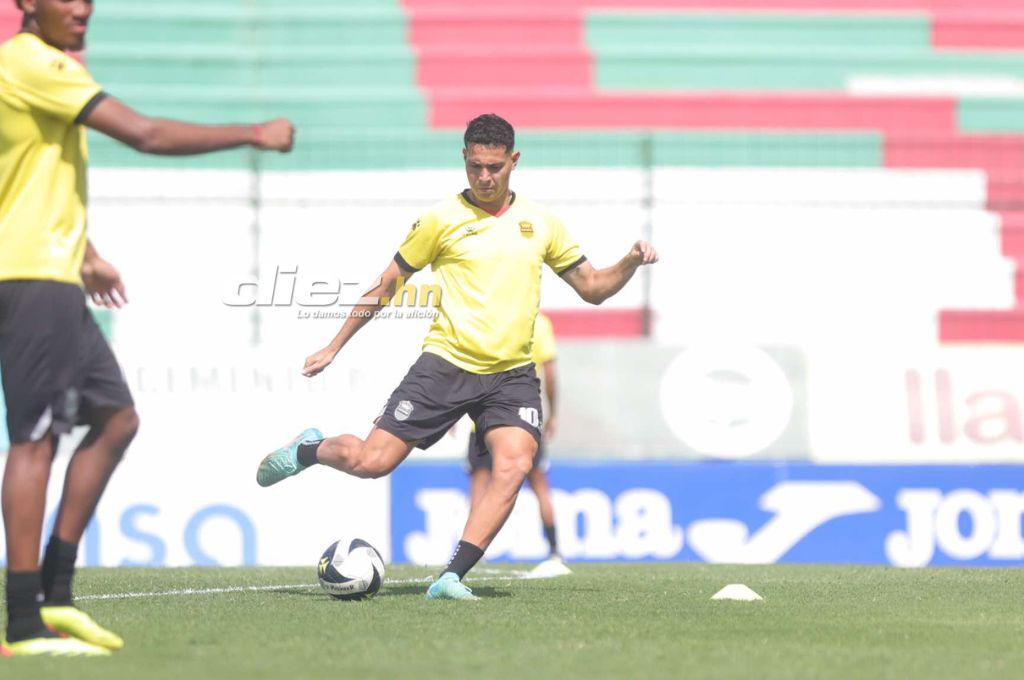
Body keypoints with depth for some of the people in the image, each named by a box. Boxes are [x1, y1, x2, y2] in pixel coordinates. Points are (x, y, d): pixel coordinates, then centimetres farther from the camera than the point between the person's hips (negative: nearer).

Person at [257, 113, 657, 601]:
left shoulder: (539, 222, 10)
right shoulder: (442, 219, 0)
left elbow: (592, 288, 16)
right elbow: (388, 285, 8)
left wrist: (630, 263, -4)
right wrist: (333, 348, 9)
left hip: (511, 373, 2)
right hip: (446, 364, -2)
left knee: (514, 466, -24)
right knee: (370, 462, -7)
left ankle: (452, 577, -20)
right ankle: (310, 450, 27)